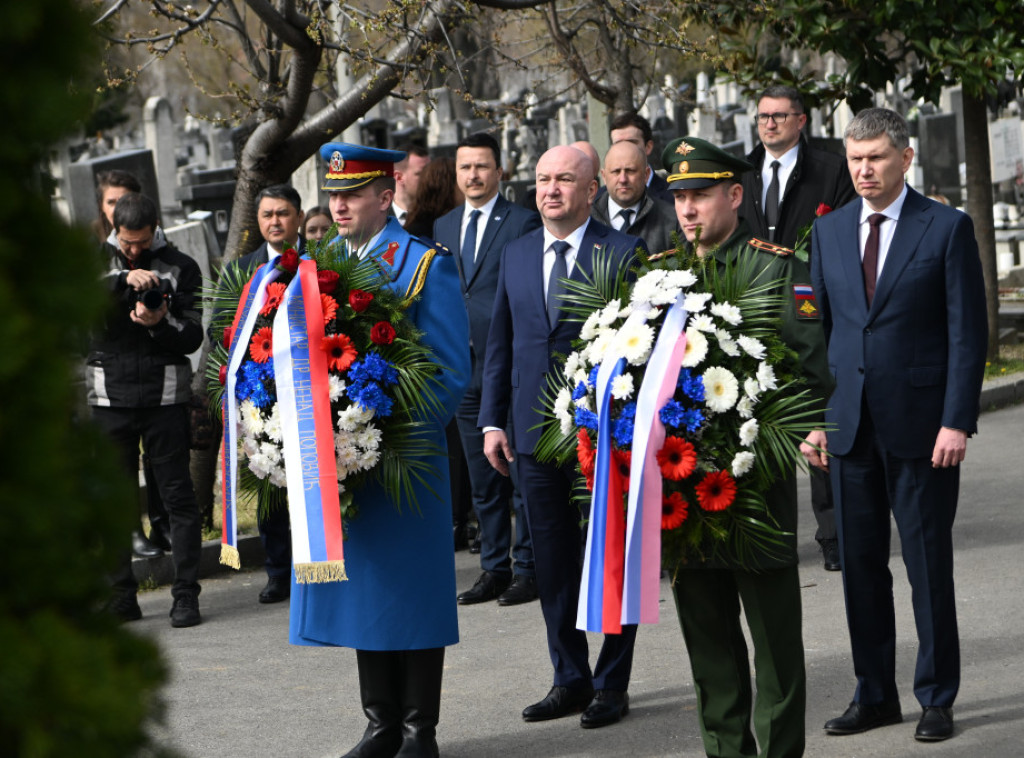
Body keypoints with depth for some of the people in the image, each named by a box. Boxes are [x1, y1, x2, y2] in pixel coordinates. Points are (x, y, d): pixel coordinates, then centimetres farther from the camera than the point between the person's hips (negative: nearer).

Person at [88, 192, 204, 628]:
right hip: (110, 396, 1)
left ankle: (186, 595, -1)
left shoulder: (180, 267, 6)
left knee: (177, 494, -3)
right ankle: (121, 595, 10)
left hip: (165, 395, -1)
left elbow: (193, 338, 2)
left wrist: (161, 323, -17)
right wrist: (124, 280, -25)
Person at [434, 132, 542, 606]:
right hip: (463, 368, 6)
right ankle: (494, 570, 17)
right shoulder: (443, 228, 16)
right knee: (482, 478, 11)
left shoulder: (524, 223, -3)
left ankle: (527, 570, 3)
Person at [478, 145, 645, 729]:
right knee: (553, 563, 10)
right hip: (537, 433, 5)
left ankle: (612, 684, 11)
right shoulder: (517, 254, 12)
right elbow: (500, 343, 15)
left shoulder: (624, 253, -4)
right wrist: (493, 419, 9)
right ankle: (571, 678, 20)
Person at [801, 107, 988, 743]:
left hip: (921, 425, -4)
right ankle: (875, 696, 18)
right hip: (850, 424, 4)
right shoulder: (828, 231, 9)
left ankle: (938, 699, 12)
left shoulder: (947, 228, -3)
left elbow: (968, 332, -6)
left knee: (928, 564, 2)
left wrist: (957, 422, -13)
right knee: (861, 564, 8)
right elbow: (818, 329, 13)